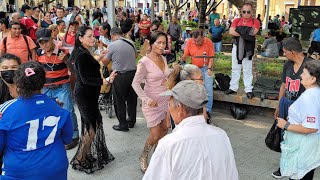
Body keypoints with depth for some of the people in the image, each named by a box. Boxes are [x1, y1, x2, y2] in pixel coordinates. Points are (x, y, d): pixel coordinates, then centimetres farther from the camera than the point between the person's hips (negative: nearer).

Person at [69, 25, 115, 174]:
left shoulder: (84, 53, 10)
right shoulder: (82, 55, -20)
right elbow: (86, 79, -25)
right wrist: (106, 81, -31)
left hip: (87, 94, 10)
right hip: (85, 95, -10)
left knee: (89, 125, 17)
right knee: (93, 126, -5)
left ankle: (88, 155, 30)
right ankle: (80, 160, 7)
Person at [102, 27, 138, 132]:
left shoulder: (112, 45, -11)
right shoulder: (131, 43, 3)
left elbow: (105, 62, -3)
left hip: (120, 75, -5)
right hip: (133, 73, 5)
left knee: (119, 101, 8)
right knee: (131, 98, 17)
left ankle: (123, 125, 14)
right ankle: (131, 121, 31)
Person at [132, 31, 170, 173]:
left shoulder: (163, 59, 2)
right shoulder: (144, 62, -19)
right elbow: (135, 83, -17)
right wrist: (146, 99, -28)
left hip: (164, 100, 7)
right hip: (152, 102, -7)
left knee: (164, 129, 18)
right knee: (155, 135, -4)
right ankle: (143, 158, 22)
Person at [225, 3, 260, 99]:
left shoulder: (255, 21, -1)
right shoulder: (236, 20, 6)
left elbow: (253, 32, -17)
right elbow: (231, 32, -9)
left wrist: (240, 30, -11)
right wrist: (244, 34, -15)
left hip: (248, 48, -3)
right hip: (237, 46, 3)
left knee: (247, 70, 2)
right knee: (235, 68, 11)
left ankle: (248, 90, 8)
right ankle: (233, 88, 20)